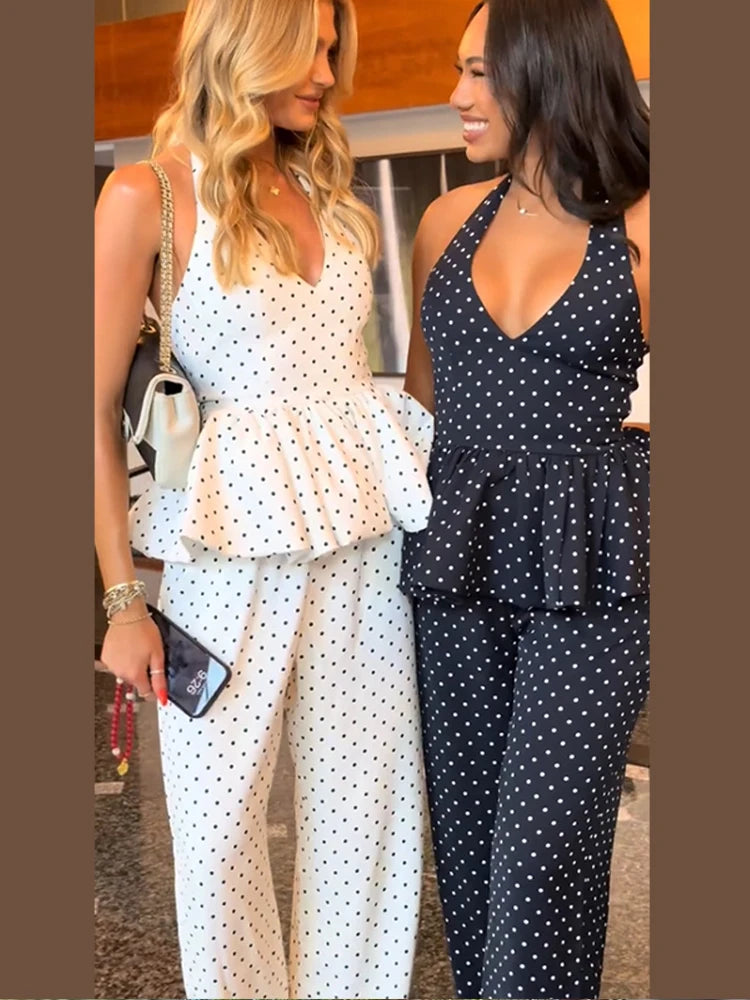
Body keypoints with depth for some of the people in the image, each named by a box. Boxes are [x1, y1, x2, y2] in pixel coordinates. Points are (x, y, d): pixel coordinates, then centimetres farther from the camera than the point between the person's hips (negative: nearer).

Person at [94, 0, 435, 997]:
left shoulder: (328, 192, 13)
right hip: (235, 551, -4)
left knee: (366, 817, 10)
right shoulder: (149, 192, -4)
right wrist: (122, 600, -10)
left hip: (367, 542, 5)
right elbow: (100, 410, -7)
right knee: (219, 823, 6)